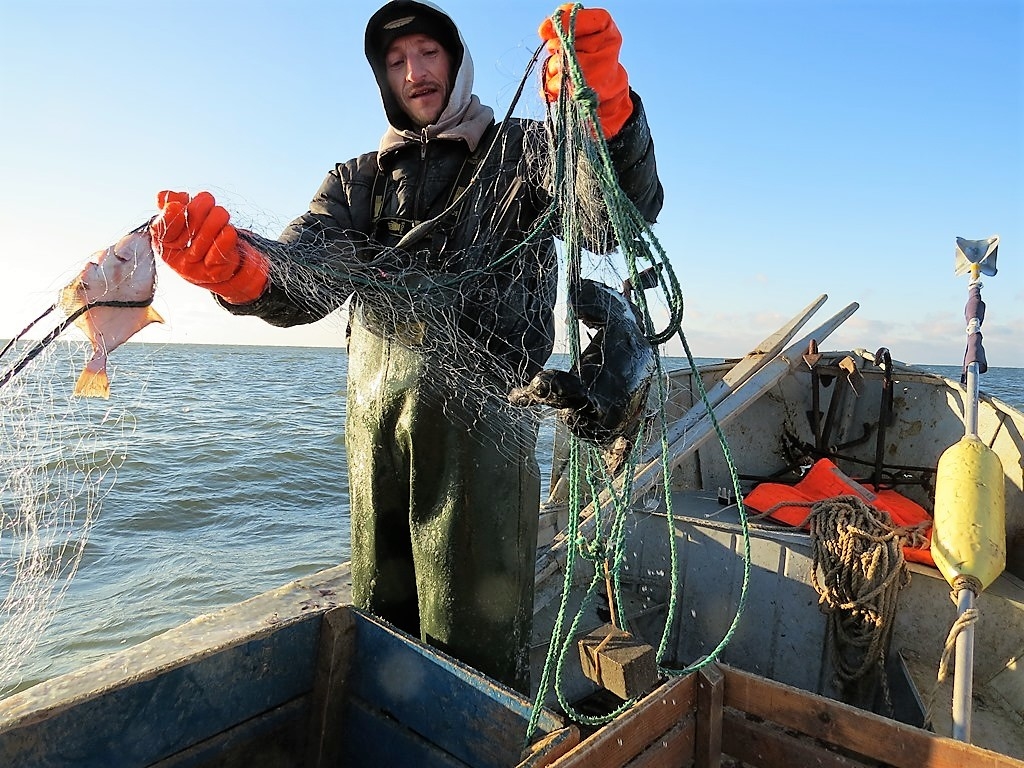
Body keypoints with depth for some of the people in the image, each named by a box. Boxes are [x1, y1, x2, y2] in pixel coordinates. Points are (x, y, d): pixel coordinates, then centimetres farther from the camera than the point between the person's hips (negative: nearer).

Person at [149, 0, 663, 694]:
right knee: (381, 622, 18)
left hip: (483, 423, -4)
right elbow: (300, 285, 0)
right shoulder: (357, 181, 18)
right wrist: (236, 267, -23)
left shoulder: (521, 153, 8)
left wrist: (604, 103, -32)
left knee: (475, 643, 1)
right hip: (376, 425, 5)